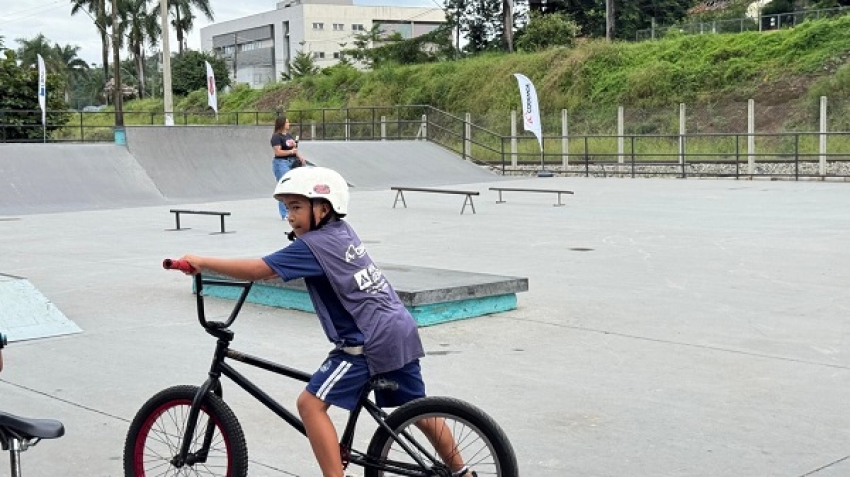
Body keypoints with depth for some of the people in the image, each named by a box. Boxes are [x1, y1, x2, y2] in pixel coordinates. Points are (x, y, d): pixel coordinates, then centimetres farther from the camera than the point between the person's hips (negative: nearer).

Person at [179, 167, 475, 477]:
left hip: (369, 342, -9)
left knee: (311, 403, -6)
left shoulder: (313, 245, -13)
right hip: (400, 331, 9)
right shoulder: (341, 231, 12)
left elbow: (258, 270, -19)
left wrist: (202, 263, -13)